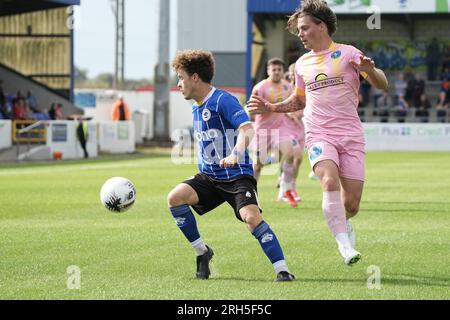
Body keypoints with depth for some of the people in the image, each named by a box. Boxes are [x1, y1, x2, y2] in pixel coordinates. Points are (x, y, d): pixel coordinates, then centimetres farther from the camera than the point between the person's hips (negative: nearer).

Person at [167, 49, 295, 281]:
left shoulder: (222, 100, -13)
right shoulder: (196, 107, 14)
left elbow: (247, 129, -28)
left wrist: (235, 154, -44)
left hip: (237, 175, -8)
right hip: (208, 176, 8)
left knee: (251, 217, -29)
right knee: (175, 197, -17)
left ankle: (283, 270, -22)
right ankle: (202, 252, -3)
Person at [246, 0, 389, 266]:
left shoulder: (347, 53, 1)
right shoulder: (302, 64, 14)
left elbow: (382, 85, -2)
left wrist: (369, 70, -24)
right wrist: (270, 108, 16)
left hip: (351, 135, -2)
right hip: (319, 135, 2)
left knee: (351, 205, -4)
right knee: (330, 181, -29)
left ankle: (343, 224, 33)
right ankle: (344, 244, -31)